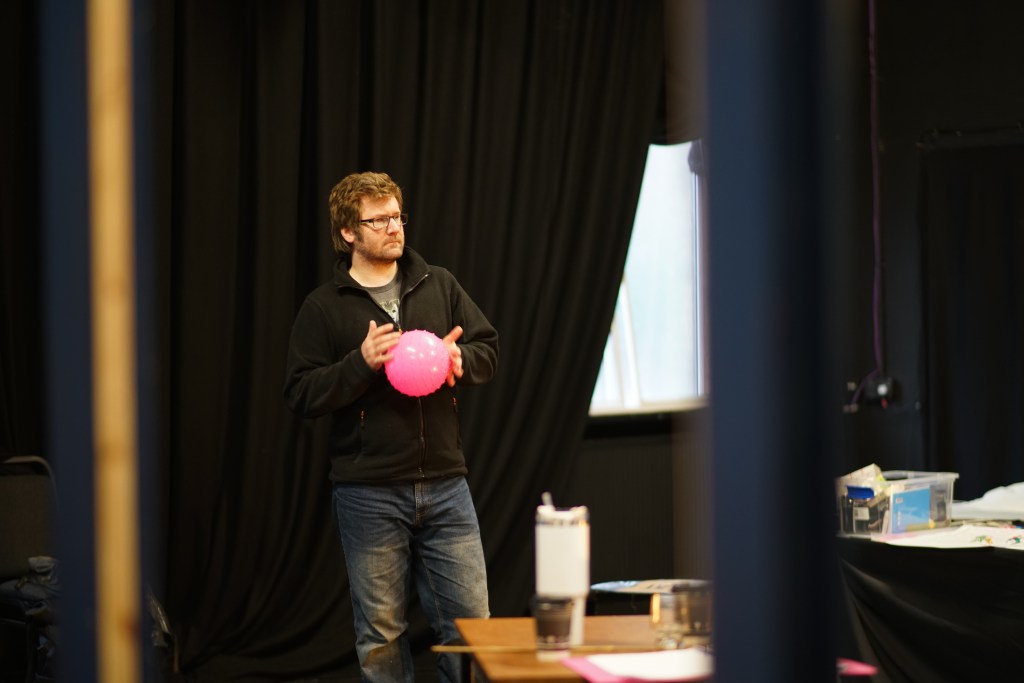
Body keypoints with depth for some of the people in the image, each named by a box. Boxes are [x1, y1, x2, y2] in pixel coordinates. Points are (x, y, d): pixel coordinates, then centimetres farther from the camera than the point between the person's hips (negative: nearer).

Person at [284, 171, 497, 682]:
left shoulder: (439, 286, 9)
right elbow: (301, 395, -6)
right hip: (369, 495, -3)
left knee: (469, 622, 4)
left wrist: (458, 358, -10)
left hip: (445, 484, 3)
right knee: (380, 637, 6)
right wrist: (361, 363, -19)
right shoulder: (324, 307, 0)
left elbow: (489, 351, 11)